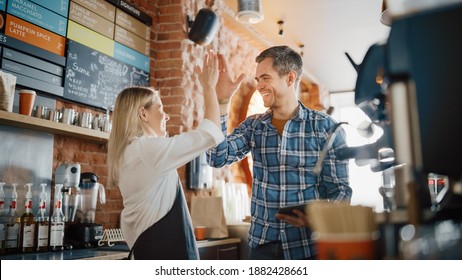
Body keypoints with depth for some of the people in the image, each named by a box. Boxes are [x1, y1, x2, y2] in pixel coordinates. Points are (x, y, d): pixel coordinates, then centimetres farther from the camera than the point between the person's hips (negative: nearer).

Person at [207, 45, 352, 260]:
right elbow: (217, 158, -10)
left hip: (309, 244, -2)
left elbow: (340, 189, -5)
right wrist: (221, 103, -15)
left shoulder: (326, 127, -6)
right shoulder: (253, 126, 3)